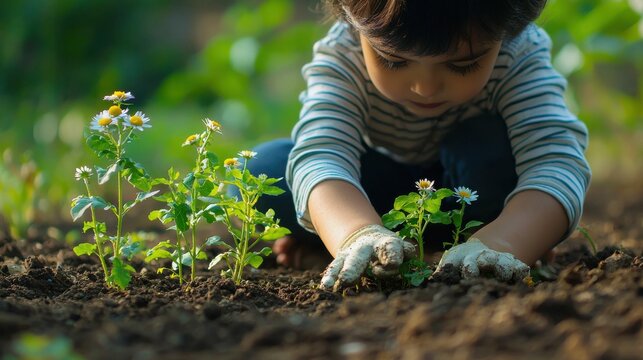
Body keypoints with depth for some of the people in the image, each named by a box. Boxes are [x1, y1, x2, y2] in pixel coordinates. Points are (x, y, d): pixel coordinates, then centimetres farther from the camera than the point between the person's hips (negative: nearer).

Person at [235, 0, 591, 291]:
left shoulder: (520, 58, -31)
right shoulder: (342, 57, -31)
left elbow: (557, 162, -44)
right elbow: (321, 155, -46)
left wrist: (498, 244, -64)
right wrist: (358, 234, -68)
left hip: (463, 186, 1)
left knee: (494, 147, -35)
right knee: (262, 172, -26)